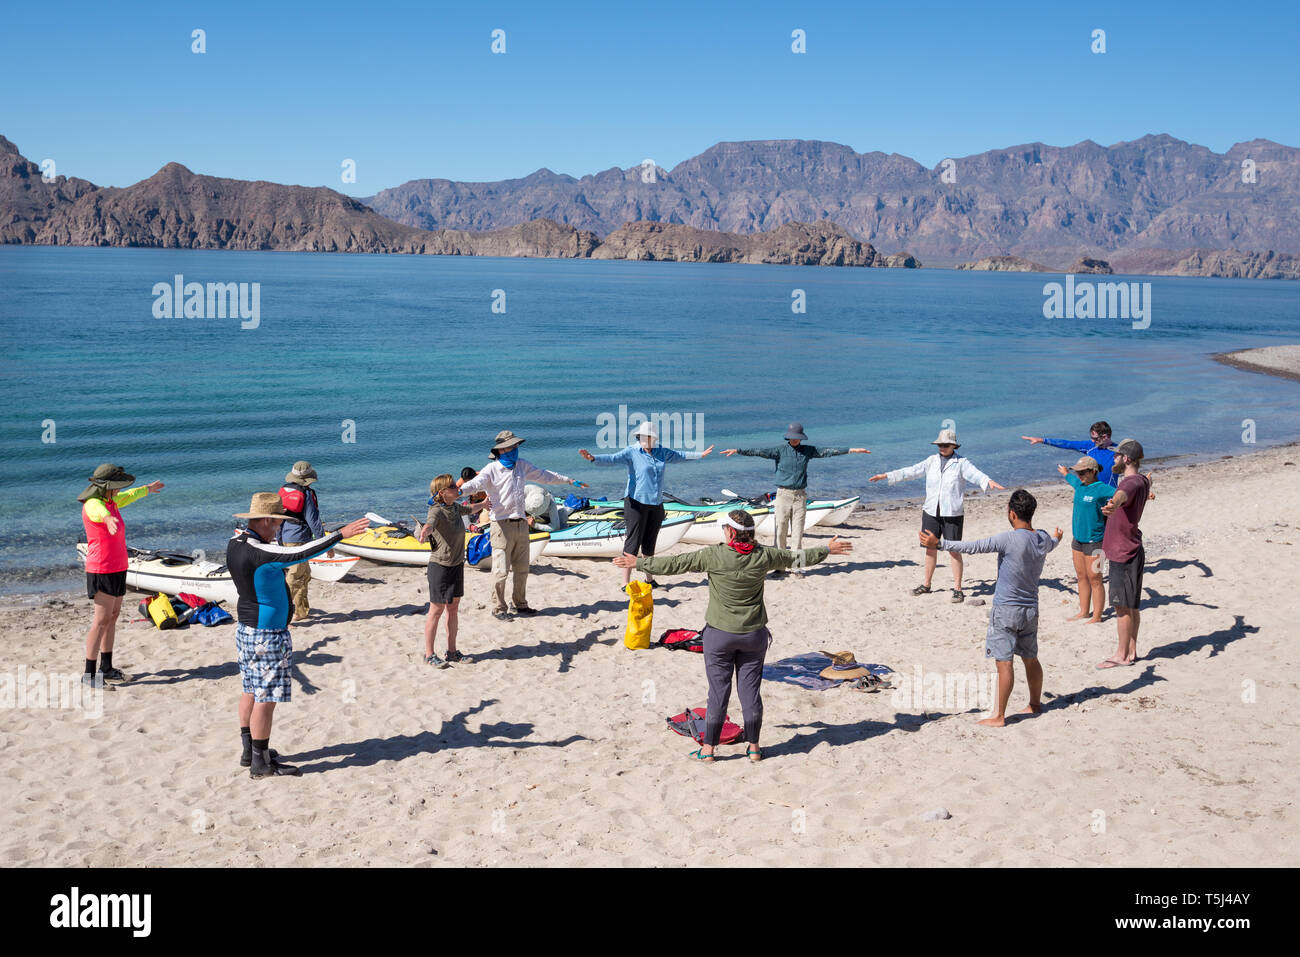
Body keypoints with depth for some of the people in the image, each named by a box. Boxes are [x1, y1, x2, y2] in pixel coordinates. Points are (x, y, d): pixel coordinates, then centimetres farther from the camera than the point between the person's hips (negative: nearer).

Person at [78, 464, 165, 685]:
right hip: (102, 569, -10)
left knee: (113, 616, 13)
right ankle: (89, 674, -7)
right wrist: (107, 519, -67)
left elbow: (127, 496, 34)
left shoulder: (111, 501, 11)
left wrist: (147, 489, 52)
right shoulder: (93, 505, -17)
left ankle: (106, 668, 21)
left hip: (117, 568, 10)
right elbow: (99, 512, -43)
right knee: (102, 620, -10)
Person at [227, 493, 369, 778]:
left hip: (245, 627, 10)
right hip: (267, 635, -10)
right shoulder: (258, 552, -26)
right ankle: (261, 763, 8)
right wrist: (340, 535, -27)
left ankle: (249, 751, 30)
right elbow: (298, 554, -31)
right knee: (266, 699, 0)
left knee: (251, 691, 19)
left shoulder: (235, 544, 2)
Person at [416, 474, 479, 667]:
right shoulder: (437, 511, -19)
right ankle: (429, 655, 11)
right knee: (436, 610, 1)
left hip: (457, 565, 8)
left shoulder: (455, 508, 5)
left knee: (453, 609, 13)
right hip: (440, 566, -8)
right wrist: (425, 531, -66)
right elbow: (430, 523, -42)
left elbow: (469, 509, 30)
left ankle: (452, 652, 22)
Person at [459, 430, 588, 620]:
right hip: (502, 525, -6)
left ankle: (521, 604, 28)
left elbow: (545, 476, 23)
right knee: (501, 570, -4)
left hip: (521, 524, 6)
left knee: (522, 569, 14)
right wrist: (457, 491, -43)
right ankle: (499, 608, 7)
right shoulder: (492, 470, -7)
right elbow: (474, 484, -22)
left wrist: (569, 481, 29)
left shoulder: (522, 465, 11)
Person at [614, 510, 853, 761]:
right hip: (754, 635, 3)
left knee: (718, 690, 5)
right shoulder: (763, 556, -5)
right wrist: (827, 550, 26)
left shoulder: (714, 556, -15)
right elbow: (797, 558, 10)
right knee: (750, 689, 10)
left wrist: (638, 562, 2)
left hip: (720, 634, -2)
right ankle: (753, 747, 19)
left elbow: (674, 564, -9)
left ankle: (708, 748, 12)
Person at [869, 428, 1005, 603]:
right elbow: (911, 471, 14)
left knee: (954, 550, -3)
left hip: (952, 514, -4)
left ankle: (958, 589, 5)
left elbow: (975, 474, -19)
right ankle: (926, 585, 25)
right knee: (930, 548, 12)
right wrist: (887, 476, 13)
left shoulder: (961, 463, -4)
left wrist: (990, 482, -40)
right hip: (931, 511, 4)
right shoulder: (932, 461, 10)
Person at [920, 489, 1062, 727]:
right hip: (1030, 609, 7)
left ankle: (998, 716, 0)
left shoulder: (1009, 539, -20)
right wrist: (1057, 538, 54)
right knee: (1030, 659, 20)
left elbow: (972, 547, -22)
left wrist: (939, 543, -17)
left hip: (1005, 610, -7)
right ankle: (1035, 704, 34)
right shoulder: (1043, 540, 3)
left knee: (1004, 662, -4)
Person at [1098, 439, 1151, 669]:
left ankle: (1122, 655, 3)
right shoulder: (1141, 481, 12)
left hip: (1124, 554, -10)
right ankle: (1131, 651, 22)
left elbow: (1123, 494, -46)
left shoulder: (1132, 483, -20)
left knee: (1123, 606, -3)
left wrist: (1114, 504, -69)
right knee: (1132, 606, 15)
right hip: (1130, 552, 10)